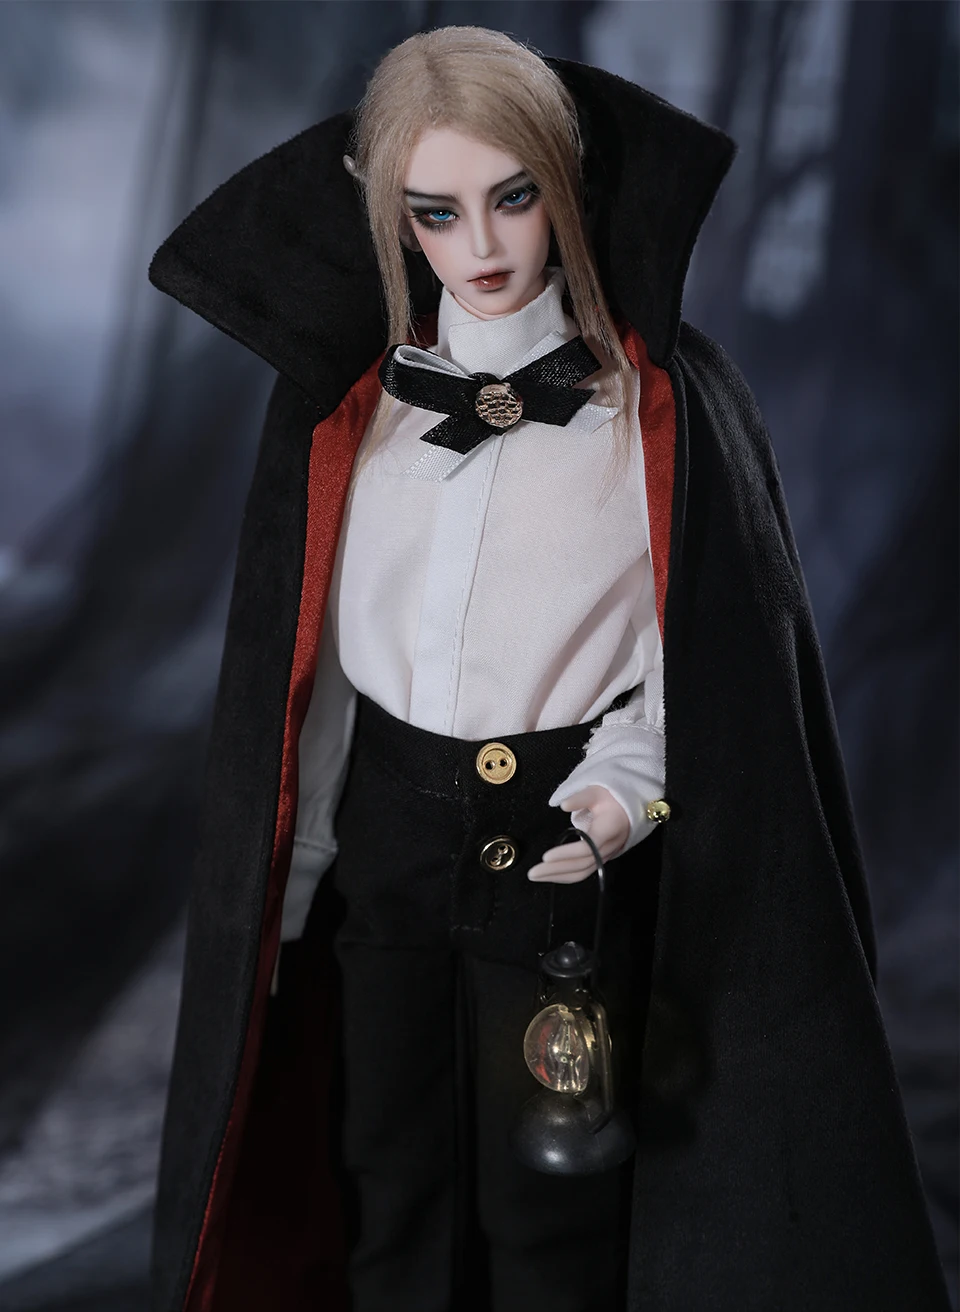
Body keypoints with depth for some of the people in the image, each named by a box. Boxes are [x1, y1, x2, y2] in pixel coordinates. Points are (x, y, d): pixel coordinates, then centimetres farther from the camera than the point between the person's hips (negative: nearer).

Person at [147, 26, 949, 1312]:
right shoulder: (342, 399, 2)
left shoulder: (667, 402, -7)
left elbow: (716, 652, -6)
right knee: (387, 1190, 16)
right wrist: (284, 894, 6)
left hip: (558, 847, -3)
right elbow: (314, 662, 5)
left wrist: (620, 788, -23)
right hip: (379, 840, 3)